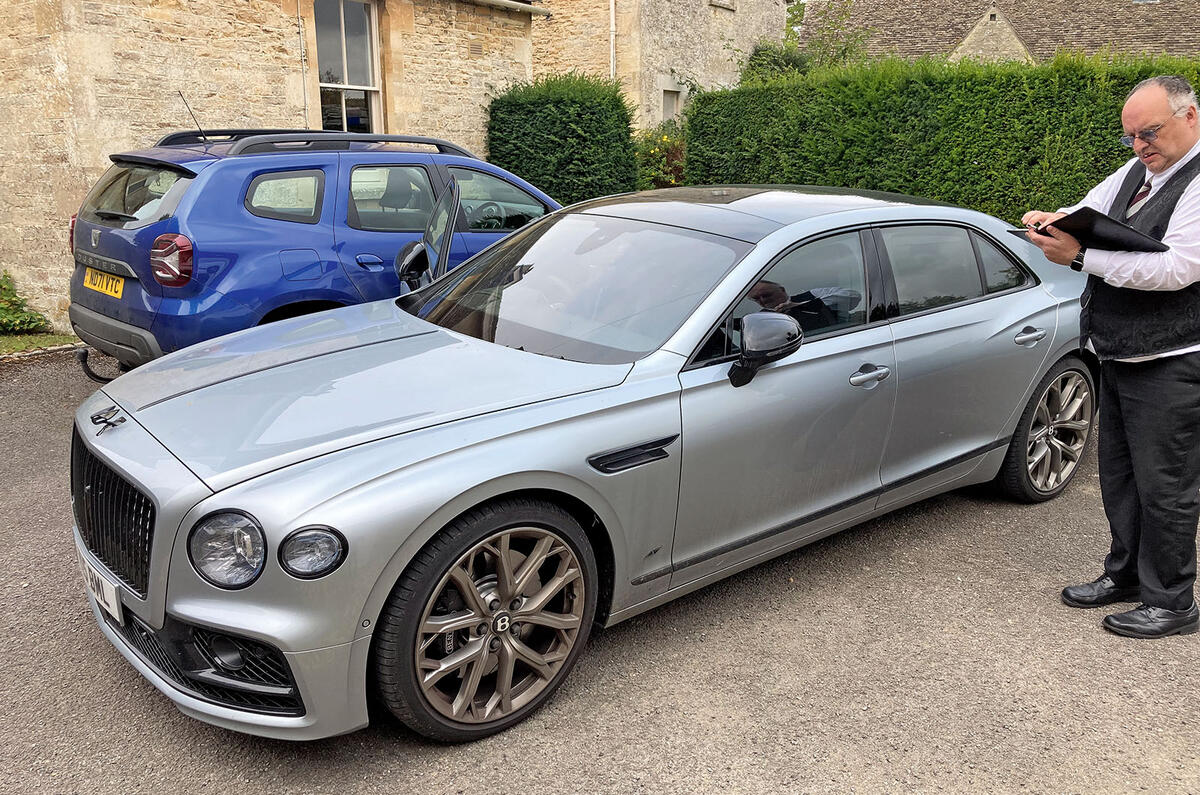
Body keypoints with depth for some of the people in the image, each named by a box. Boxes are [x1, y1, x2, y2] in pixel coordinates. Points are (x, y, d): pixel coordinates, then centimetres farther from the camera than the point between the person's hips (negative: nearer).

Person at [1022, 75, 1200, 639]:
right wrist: (1058, 221, -10)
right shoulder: (1136, 171, 12)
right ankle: (1125, 575, 35)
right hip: (1119, 357, 9)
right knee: (1119, 475, 18)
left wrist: (1080, 257, -27)